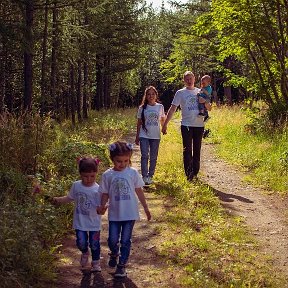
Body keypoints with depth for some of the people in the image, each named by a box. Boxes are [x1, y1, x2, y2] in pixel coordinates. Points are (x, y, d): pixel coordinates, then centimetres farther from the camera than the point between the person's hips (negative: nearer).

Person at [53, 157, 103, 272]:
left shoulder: (97, 189, -15)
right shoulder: (76, 186, -4)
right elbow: (70, 198, 11)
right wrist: (58, 200, -2)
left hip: (94, 222, -2)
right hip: (80, 222, 2)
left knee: (94, 243, 7)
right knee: (81, 242, 0)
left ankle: (96, 262, 31)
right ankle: (85, 253, 36)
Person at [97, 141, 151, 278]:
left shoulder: (133, 172, -5)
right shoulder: (107, 175, -5)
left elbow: (139, 191, 3)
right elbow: (105, 194, 1)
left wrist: (146, 208, 7)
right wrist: (102, 206, -17)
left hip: (130, 213, -1)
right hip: (114, 214, 1)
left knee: (125, 241, 4)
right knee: (112, 239, 3)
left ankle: (121, 265, 19)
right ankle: (114, 254, 36)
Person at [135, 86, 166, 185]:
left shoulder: (160, 107, 4)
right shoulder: (142, 108, 2)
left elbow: (162, 120, 14)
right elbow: (139, 123, 7)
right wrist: (137, 137, 7)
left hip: (155, 136, 1)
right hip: (144, 136, -1)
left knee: (153, 157, 7)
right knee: (144, 156, -9)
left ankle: (150, 176, 18)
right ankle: (145, 177, -10)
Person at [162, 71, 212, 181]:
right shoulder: (180, 93, 1)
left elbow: (209, 109, 13)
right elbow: (172, 109, -1)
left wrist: (205, 102, -9)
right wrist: (165, 124, -7)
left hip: (199, 125, 3)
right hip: (186, 125, -3)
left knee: (197, 151, 9)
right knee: (187, 150, -5)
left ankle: (195, 174, 19)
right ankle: (189, 175, 0)